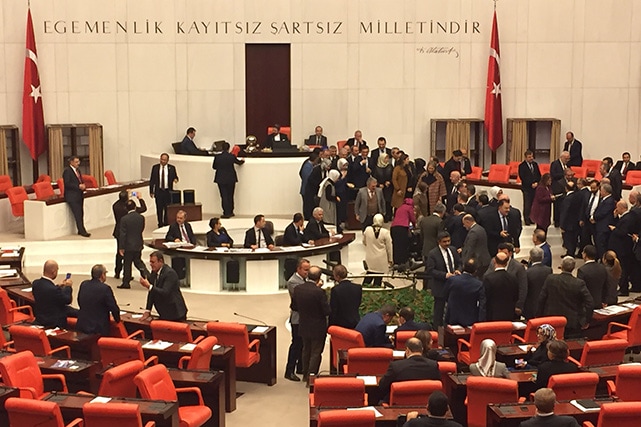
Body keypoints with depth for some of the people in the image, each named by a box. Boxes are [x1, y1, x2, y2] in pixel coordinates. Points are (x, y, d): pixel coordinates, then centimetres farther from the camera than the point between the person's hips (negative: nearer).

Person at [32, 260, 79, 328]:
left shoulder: (35, 283, -11)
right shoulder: (53, 289, -34)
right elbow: (68, 300, -16)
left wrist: (59, 286, 10)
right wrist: (68, 286, -1)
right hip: (54, 322, -8)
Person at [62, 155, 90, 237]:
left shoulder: (78, 170, 17)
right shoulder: (67, 171, -10)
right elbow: (67, 184, -16)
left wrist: (83, 186, 2)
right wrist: (78, 186, -19)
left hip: (79, 195, 8)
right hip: (72, 196, -8)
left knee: (81, 214, 6)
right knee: (78, 214, -10)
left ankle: (81, 230, 11)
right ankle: (82, 231, -9)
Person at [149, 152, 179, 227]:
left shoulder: (172, 168, 3)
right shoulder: (155, 167, 2)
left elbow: (175, 177, 12)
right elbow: (152, 180, 5)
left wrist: (175, 179, -13)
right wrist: (151, 191, 2)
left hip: (168, 192, 0)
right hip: (158, 191, 0)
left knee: (168, 209, 0)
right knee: (159, 209, 2)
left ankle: (167, 223, 10)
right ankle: (160, 224, 11)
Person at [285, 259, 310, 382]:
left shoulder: (305, 280, 11)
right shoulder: (293, 282, -16)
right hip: (298, 318, -8)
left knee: (304, 344, 15)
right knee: (296, 344, -4)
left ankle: (300, 367, 27)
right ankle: (289, 371, 2)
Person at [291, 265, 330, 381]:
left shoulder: (297, 289, -9)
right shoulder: (319, 292, -25)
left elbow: (293, 307, 2)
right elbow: (327, 311, -19)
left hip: (303, 327, 6)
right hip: (317, 328, -5)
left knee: (306, 350, 23)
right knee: (316, 353, 9)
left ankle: (305, 375, 35)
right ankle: (311, 377, 11)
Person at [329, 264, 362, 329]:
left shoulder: (335, 290, -15)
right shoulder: (358, 288, -1)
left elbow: (332, 310, -11)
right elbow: (358, 305, 10)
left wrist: (331, 325, -2)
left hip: (340, 324, -4)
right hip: (355, 323, 4)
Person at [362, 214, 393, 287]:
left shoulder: (367, 230, -7)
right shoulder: (385, 232, -14)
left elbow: (364, 242, 10)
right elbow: (389, 248, -5)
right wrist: (390, 259, 7)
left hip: (370, 259, 3)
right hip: (381, 260, -3)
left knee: (368, 277, 14)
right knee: (378, 278, 4)